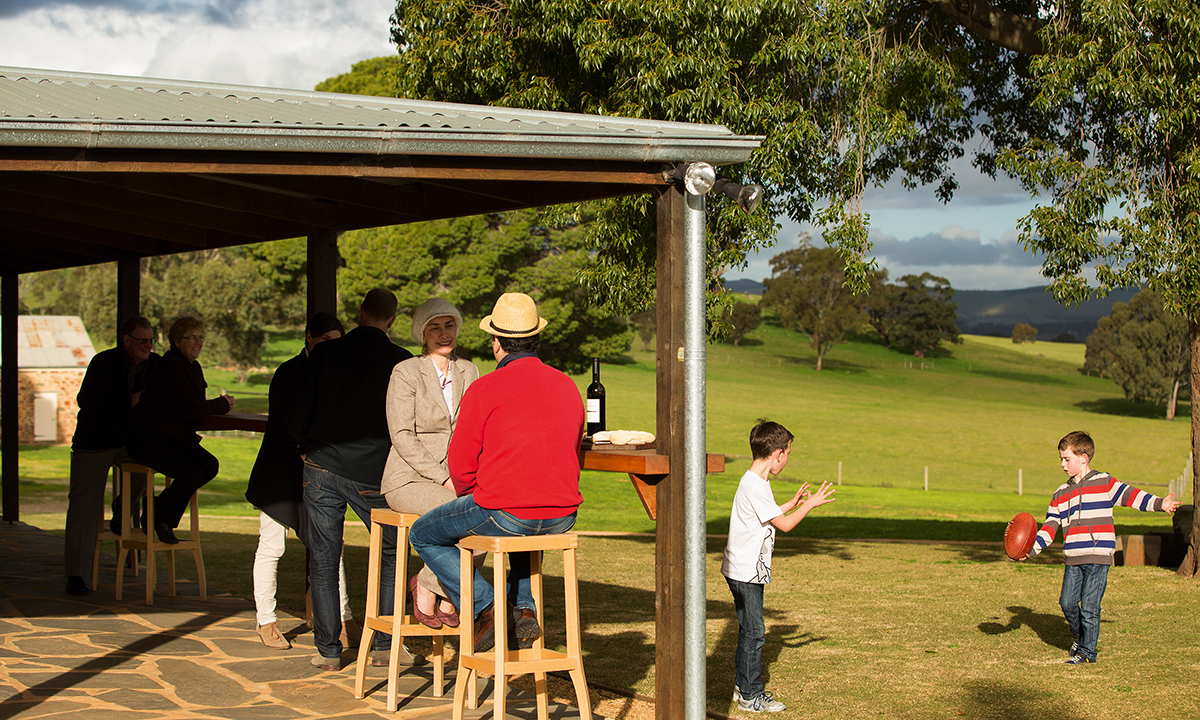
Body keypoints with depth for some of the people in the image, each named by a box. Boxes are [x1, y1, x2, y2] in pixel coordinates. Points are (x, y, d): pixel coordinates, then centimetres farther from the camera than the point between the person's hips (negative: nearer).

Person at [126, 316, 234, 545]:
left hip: (174, 438, 10)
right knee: (192, 472, -26)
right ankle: (161, 520, -3)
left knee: (210, 465, -8)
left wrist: (219, 406, -7)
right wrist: (222, 405, -8)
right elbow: (191, 410, -21)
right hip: (148, 440, -10)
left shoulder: (193, 368, 14)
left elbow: (194, 409, 13)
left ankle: (158, 508, 3)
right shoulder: (171, 368, -17)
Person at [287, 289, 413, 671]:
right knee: (392, 553, 15)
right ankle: (384, 646, 13)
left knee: (323, 560, 9)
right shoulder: (401, 362, -4)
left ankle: (328, 650, 11)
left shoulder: (324, 354, 0)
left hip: (321, 466, 1)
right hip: (372, 471, -1)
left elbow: (299, 415, 2)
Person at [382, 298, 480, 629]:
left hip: (456, 477, 5)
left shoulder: (469, 372, 13)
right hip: (409, 480, -5)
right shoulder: (406, 372, -3)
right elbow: (402, 436, -11)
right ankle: (427, 587, -8)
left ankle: (446, 597, -9)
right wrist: (444, 478, -18)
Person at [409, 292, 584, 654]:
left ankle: (485, 609, 3)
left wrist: (473, 499, 17)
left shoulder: (484, 389, -8)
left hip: (503, 512, -5)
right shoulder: (568, 386, 8)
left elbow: (461, 467, -4)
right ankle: (524, 608, 23)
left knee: (423, 536, 18)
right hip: (562, 517, 6)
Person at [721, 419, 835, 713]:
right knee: (753, 632, -3)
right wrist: (810, 504, -7)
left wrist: (792, 504, 25)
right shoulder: (755, 487, -22)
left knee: (750, 631, 16)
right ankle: (751, 696, 4)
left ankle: (744, 687, 25)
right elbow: (784, 524, -18)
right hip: (745, 572, -10)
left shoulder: (755, 481, 10)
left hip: (748, 570, 10)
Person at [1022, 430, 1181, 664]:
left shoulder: (1104, 483, 2)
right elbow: (1050, 527, 14)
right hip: (1073, 559, 5)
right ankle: (1079, 638, 29)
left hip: (1099, 557, -5)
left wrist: (1160, 504, -16)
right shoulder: (1060, 494, 15)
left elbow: (1130, 495, -4)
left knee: (1089, 606, -7)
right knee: (1067, 602, 2)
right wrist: (1031, 550, 5)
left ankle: (1087, 651, 6)